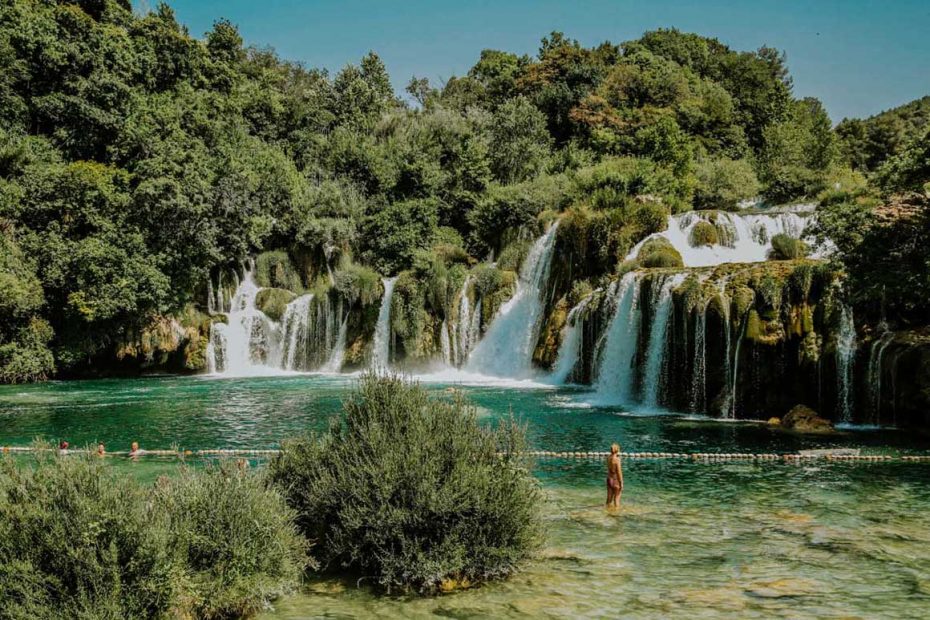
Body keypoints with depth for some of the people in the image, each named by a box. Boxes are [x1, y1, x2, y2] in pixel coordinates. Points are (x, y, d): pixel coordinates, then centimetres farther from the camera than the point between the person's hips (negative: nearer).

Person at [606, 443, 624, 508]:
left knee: (609, 498, 13)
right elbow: (619, 472, -17)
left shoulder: (608, 458, 1)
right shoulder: (617, 459, -19)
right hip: (616, 480, -6)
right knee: (616, 498, 3)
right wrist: (621, 483, -11)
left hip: (609, 479, 6)